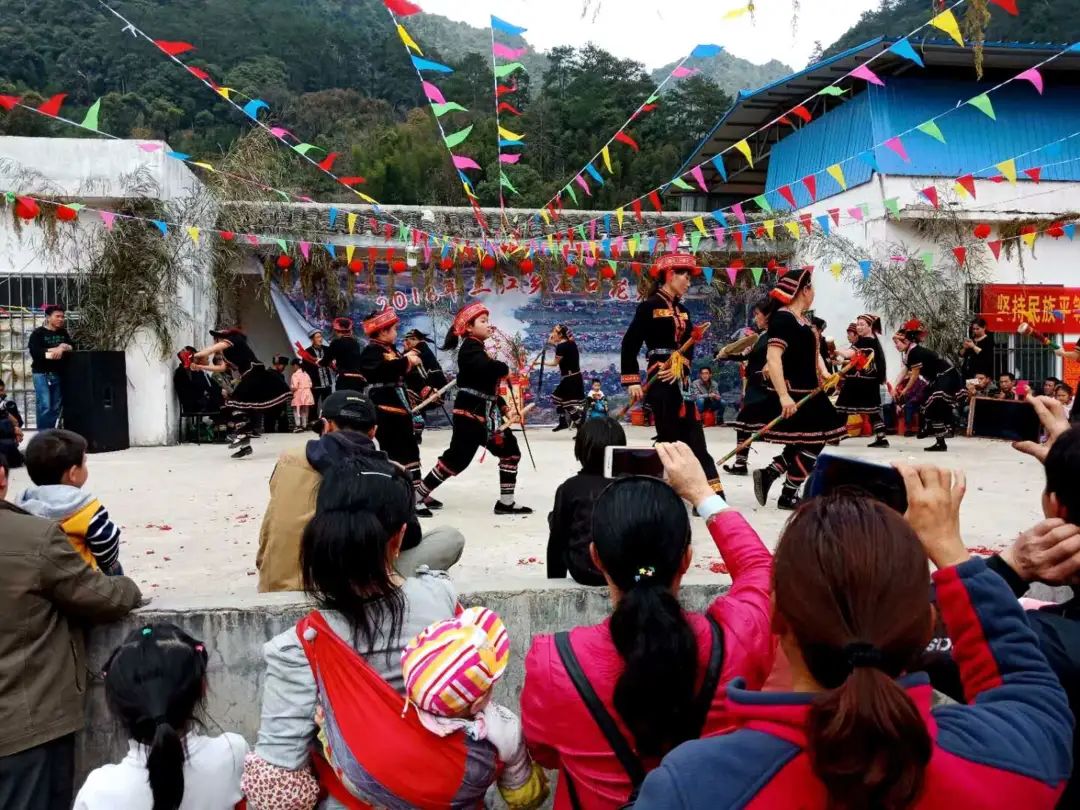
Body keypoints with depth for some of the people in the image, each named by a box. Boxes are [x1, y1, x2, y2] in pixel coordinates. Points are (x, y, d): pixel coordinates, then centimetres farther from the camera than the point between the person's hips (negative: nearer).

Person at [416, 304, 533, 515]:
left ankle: (506, 502, 12)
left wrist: (502, 405, 12)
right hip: (469, 412, -10)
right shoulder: (470, 347, -13)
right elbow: (487, 367, -33)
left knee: (510, 451, 7)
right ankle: (418, 494, 8)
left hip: (486, 412, 10)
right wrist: (504, 368, -12)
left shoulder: (478, 349, 18)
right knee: (457, 457, -6)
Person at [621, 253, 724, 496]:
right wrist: (632, 381, -15)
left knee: (692, 434, 5)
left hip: (681, 379, 7)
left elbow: (689, 346, 11)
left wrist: (681, 366, -10)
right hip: (659, 380, -7)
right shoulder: (649, 306, -6)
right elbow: (630, 345, -9)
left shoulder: (683, 311, 17)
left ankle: (711, 491, 6)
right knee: (669, 435, -3)